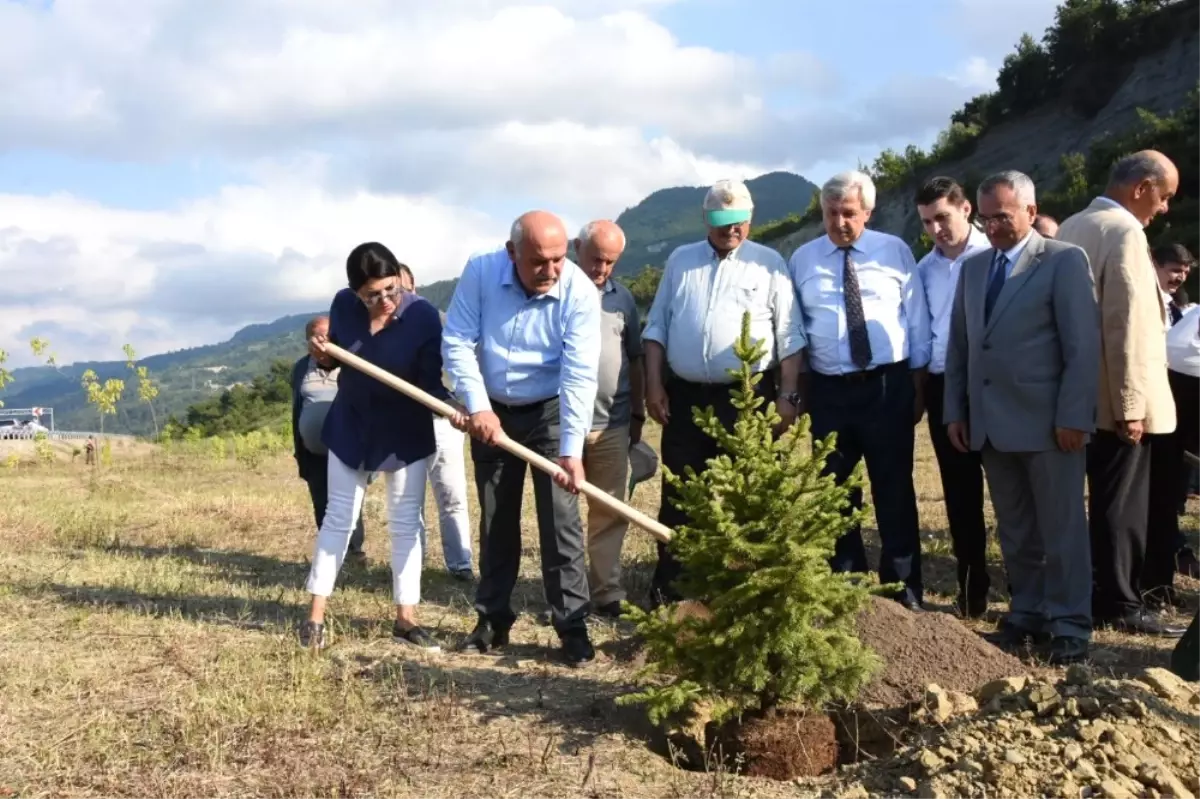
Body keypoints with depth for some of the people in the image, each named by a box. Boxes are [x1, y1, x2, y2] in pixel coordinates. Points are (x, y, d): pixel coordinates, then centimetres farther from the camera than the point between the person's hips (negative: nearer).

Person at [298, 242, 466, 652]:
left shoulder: (423, 315, -21)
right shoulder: (343, 305, -13)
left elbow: (430, 382, -19)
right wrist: (321, 352, -18)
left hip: (406, 433, -1)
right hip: (351, 426, 2)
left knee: (406, 523, 5)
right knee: (338, 518, 6)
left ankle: (406, 618, 15)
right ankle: (316, 616, 14)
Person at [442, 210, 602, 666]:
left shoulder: (580, 292, -23)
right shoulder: (481, 271, -17)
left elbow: (579, 375, -26)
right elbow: (457, 342, -14)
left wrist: (572, 449, -32)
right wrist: (478, 406, -23)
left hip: (550, 413, -2)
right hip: (491, 412, 3)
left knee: (560, 522, -6)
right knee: (495, 521, 11)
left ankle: (573, 626, 3)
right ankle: (493, 619, 23)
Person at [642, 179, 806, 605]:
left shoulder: (769, 263, 2)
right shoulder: (680, 261, 10)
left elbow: (790, 338, 1)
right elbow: (657, 328, 10)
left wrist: (788, 395, -6)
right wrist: (654, 386, 2)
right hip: (685, 395, 2)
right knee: (678, 495, 7)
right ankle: (667, 589, 16)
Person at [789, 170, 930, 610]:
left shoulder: (895, 251, 2)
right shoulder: (803, 259, 6)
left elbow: (917, 321, 4)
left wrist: (919, 384, 2)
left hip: (889, 386, -2)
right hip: (829, 390, 2)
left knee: (894, 489, 3)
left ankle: (904, 590, 15)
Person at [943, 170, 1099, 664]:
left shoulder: (1064, 260, -4)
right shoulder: (974, 267, 14)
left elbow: (1084, 345, -9)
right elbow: (959, 345, 14)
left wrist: (1073, 417, -15)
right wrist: (955, 411, 8)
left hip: (1047, 421, -5)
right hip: (990, 423, 5)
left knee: (1061, 529, 3)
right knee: (1014, 531, 13)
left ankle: (1069, 625, 13)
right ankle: (1027, 613, 24)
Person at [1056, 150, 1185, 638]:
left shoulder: (1072, 227, 11)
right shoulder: (1124, 232, -16)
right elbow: (1126, 325, -22)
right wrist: (1131, 404, -20)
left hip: (1085, 394, 9)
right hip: (1116, 399, -9)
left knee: (1106, 500, 17)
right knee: (1123, 503, 0)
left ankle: (1101, 596, 25)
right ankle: (1122, 606, 9)